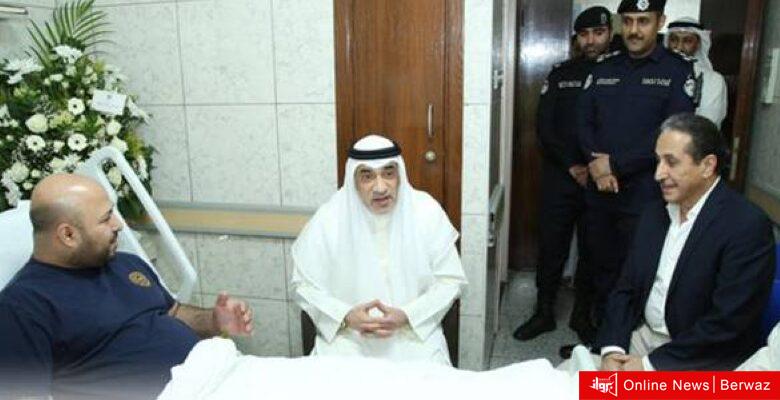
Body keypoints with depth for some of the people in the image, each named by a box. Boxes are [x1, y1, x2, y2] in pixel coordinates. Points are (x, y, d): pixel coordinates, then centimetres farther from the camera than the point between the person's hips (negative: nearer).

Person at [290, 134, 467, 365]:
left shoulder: (427, 212, -7)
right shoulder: (328, 219, -9)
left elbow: (450, 280, -2)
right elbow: (303, 284, -1)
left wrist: (407, 316, -16)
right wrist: (346, 316, -16)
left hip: (414, 332, 0)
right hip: (346, 335, 0)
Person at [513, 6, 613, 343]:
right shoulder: (560, 74, 6)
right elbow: (544, 127, 0)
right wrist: (572, 166, -8)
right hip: (560, 177, 1)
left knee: (593, 249, 8)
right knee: (551, 245, 6)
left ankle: (582, 315, 24)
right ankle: (544, 313, 19)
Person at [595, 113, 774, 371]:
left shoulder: (748, 225, -16)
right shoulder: (654, 214, 4)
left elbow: (727, 323, -20)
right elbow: (626, 289, 5)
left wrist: (651, 364, -17)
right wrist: (611, 350, -10)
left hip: (702, 360, -5)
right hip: (642, 337, 6)